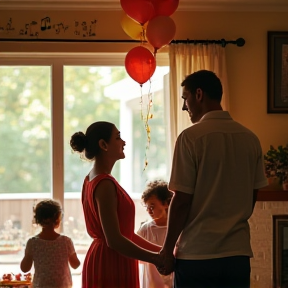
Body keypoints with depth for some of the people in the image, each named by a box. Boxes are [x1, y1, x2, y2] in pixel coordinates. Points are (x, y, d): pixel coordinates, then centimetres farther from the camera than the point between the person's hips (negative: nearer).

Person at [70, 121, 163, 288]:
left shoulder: (93, 180, 12)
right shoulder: (105, 184, -17)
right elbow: (114, 240, -23)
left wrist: (159, 249, 11)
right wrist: (155, 258, -16)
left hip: (104, 261, 10)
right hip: (111, 269, -10)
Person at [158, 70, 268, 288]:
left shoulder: (192, 137, -10)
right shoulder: (251, 139, 5)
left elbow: (181, 200, -11)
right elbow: (252, 197, 11)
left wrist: (168, 249, -2)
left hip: (197, 254, -5)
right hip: (238, 253, 5)